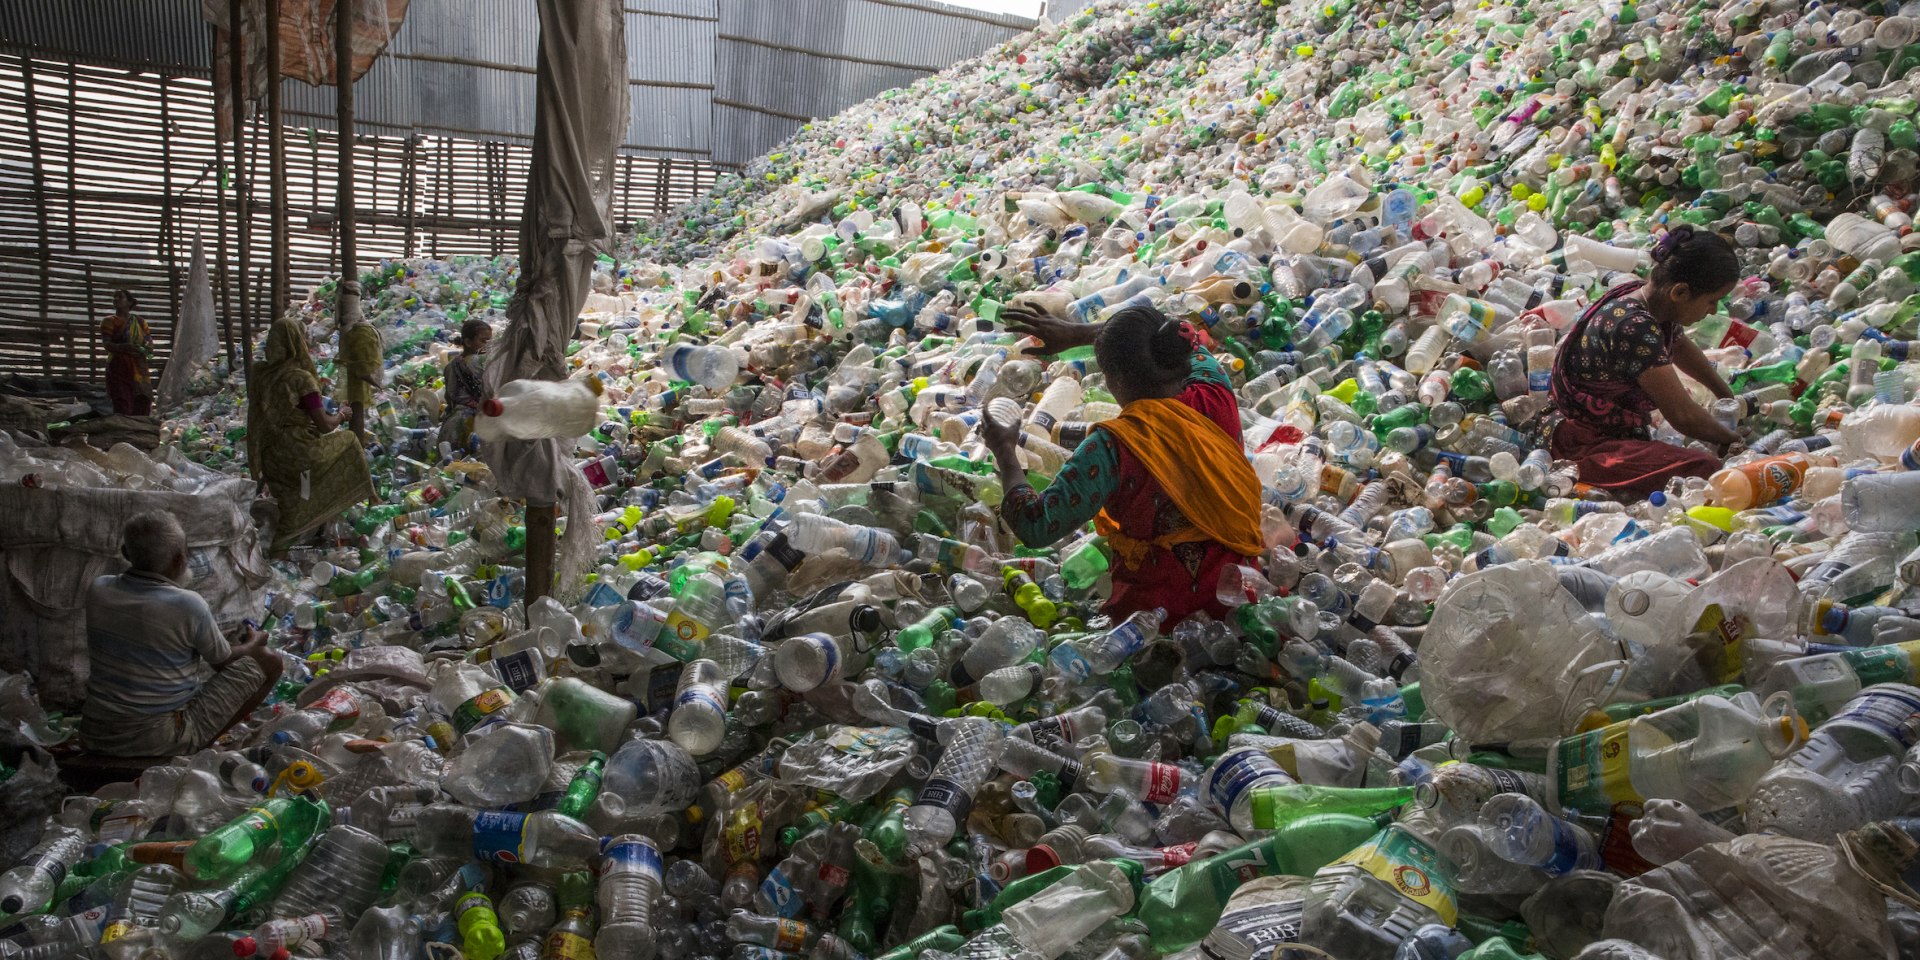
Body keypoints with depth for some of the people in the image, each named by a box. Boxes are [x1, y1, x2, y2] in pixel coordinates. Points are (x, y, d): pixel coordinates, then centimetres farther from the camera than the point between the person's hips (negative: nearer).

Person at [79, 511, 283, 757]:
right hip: (158, 742, -7)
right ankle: (201, 742, 4)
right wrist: (254, 643, 21)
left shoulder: (97, 590, -4)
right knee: (267, 661, 2)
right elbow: (224, 662, -1)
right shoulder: (187, 605, -20)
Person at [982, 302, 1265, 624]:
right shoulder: (1217, 400, -8)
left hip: (1156, 611, -6)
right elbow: (1176, 341, 14)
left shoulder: (1113, 446, -22)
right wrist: (1075, 333, 14)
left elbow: (1034, 528, -17)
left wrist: (1004, 450, -2)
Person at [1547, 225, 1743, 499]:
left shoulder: (1647, 301, 4)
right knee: (1705, 471, -25)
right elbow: (1683, 416, -23)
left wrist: (1726, 395, 32)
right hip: (1584, 443, -11)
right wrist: (1729, 439, -4)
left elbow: (1681, 347, 31)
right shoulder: (1634, 327, -27)